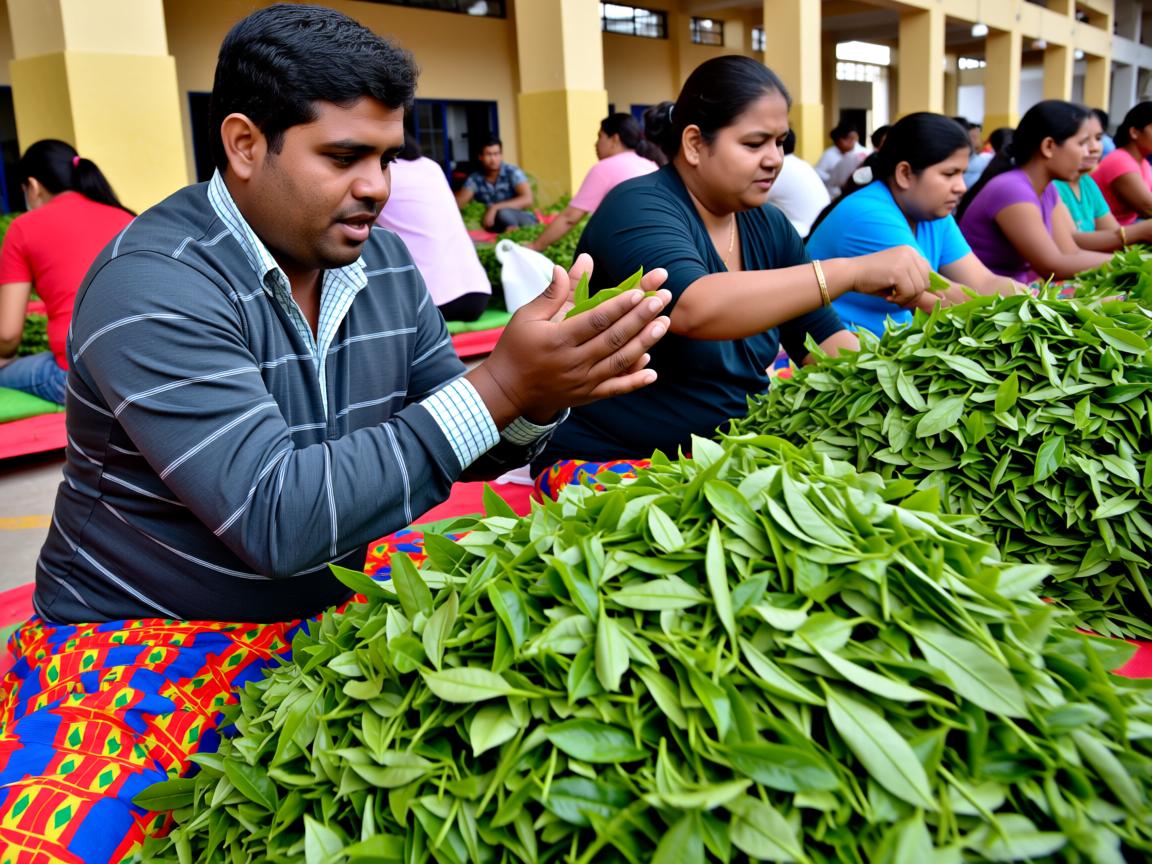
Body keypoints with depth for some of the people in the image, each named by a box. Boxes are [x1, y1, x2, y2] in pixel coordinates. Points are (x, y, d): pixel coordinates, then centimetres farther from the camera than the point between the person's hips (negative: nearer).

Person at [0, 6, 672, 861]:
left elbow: (454, 442, 5)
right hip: (143, 635, -5)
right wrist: (499, 385, -31)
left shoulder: (383, 263, 1)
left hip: (337, 599, 6)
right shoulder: (153, 286, -21)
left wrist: (538, 399, -18)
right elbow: (279, 520, -29)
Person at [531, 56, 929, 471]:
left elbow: (823, 339, 8)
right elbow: (693, 308, -34)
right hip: (608, 461, -7)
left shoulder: (769, 226, 7)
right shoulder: (639, 208, -15)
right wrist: (851, 271, -36)